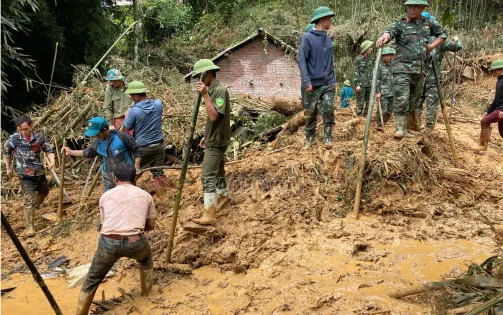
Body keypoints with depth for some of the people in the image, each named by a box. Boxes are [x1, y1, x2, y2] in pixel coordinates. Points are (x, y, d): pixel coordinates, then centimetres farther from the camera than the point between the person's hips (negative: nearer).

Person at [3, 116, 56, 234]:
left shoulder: (38, 137, -6)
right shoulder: (14, 139, -11)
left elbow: (49, 150, 0)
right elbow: (6, 153, 5)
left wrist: (52, 161, -19)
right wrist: (8, 168, 12)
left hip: (40, 172, 4)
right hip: (25, 175, -4)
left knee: (44, 192, 25)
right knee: (29, 200, -8)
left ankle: (35, 207, 55)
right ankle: (30, 226, -2)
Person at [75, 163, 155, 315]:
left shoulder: (105, 196, 16)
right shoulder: (145, 196, 15)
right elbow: (151, 225, 23)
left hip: (109, 243, -1)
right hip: (135, 243, 1)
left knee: (92, 281, 21)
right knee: (146, 260, 36)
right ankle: (147, 294, 47)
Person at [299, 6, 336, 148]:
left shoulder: (328, 39, 12)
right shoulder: (307, 37, -5)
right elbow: (302, 60, -10)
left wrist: (333, 80, 15)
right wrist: (306, 81, -18)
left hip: (328, 83, 4)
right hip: (313, 84, -4)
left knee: (328, 111, -4)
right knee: (311, 113, 5)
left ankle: (327, 137, 7)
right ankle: (309, 138, 19)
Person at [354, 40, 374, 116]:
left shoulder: (369, 59, 12)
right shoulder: (358, 59, -7)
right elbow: (356, 73, -9)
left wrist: (372, 81, 13)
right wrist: (357, 84, -14)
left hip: (369, 84, 7)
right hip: (361, 84, -7)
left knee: (369, 102, 7)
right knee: (360, 103, -5)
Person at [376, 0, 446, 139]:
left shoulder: (429, 23, 11)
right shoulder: (400, 24, -3)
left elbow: (442, 34, 26)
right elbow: (390, 31, -24)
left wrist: (431, 46, 8)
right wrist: (384, 36, -48)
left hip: (419, 69, 5)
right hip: (402, 67, -5)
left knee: (412, 100, 10)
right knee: (401, 99, -15)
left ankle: (404, 129, 20)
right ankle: (399, 129, -11)